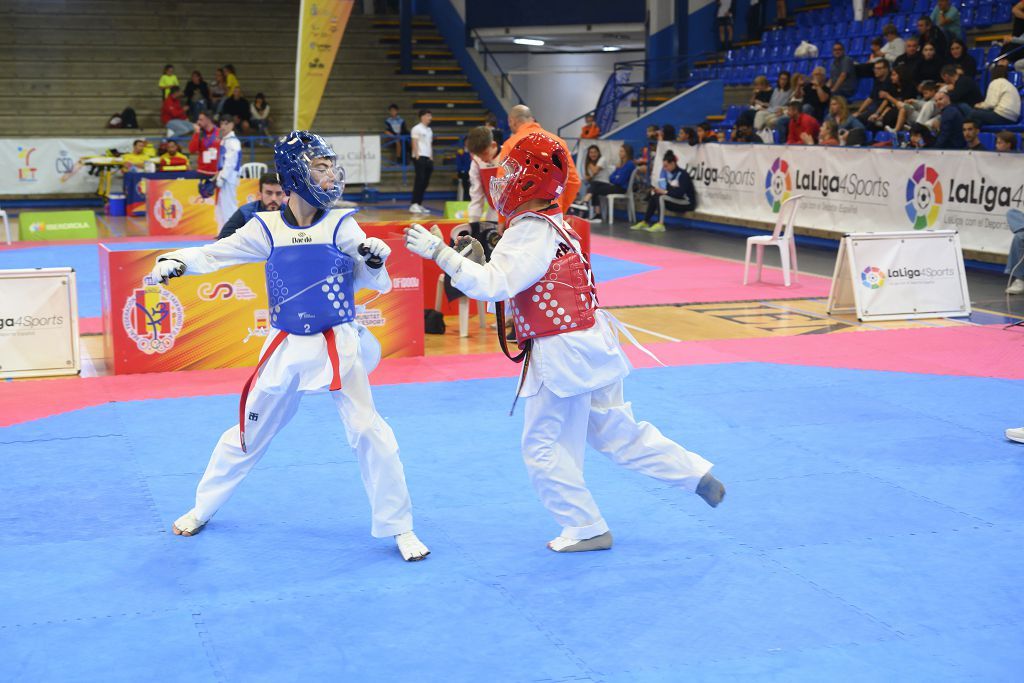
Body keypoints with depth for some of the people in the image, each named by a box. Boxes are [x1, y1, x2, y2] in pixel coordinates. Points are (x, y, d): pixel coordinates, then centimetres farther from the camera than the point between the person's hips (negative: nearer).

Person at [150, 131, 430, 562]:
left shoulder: (340, 225, -4)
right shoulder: (267, 228, -3)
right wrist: (176, 260, -18)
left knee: (369, 432, -8)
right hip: (287, 348, 1)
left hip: (340, 346, -1)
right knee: (251, 432, 14)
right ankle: (203, 508, 35)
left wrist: (375, 260, -22)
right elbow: (215, 254, 0)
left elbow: (375, 284, 0)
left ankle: (398, 527, 8)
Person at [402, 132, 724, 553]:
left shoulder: (530, 231, -18)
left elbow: (494, 285, -29)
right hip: (592, 344, 10)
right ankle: (697, 475, 24)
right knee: (616, 431, 20)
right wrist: (472, 255, 10)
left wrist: (439, 253, -27)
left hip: (561, 354, -10)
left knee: (545, 447, 5)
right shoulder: (551, 224, 13)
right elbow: (510, 284, 18)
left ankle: (587, 530, 15)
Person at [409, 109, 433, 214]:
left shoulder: (429, 130, 19)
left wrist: (431, 158, 13)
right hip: (420, 158, -8)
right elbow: (414, 143, -9)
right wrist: (417, 156, -15)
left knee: (425, 182, 6)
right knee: (419, 181, -12)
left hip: (428, 158, 8)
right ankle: (414, 205, -12)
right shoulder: (417, 128, -4)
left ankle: (419, 204, 11)